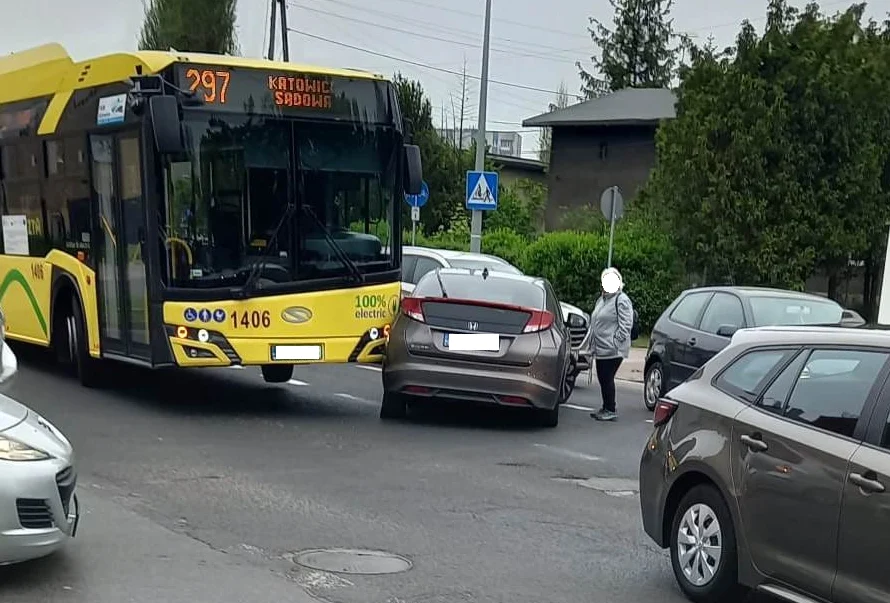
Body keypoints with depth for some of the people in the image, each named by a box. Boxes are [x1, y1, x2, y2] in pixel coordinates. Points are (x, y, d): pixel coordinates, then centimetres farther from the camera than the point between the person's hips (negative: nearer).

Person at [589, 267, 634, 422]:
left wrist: (616, 341, -18)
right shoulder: (601, 300, 19)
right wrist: (593, 344, 18)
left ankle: (611, 410, 3)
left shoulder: (622, 300, -10)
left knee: (607, 378, -6)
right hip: (601, 348, 9)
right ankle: (606, 408, 21)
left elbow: (626, 325, -16)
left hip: (613, 350, -9)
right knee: (602, 378, 12)